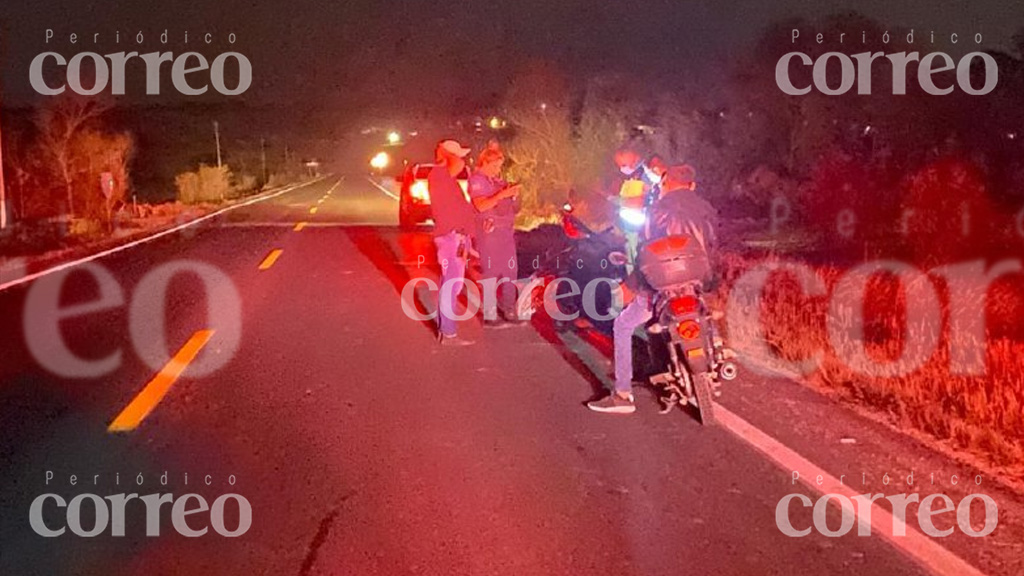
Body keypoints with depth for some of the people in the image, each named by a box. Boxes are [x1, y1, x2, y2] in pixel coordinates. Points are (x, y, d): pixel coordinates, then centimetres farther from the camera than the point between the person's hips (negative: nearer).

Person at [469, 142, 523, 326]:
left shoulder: (498, 181, 17)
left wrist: (513, 194, 1)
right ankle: (490, 315, -2)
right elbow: (480, 206, -18)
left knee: (510, 271, 8)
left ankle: (509, 311, 16)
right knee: (490, 271, -6)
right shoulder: (476, 180, -4)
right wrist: (501, 195, -24)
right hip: (488, 231, -8)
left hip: (506, 230, 8)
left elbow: (513, 207, 21)